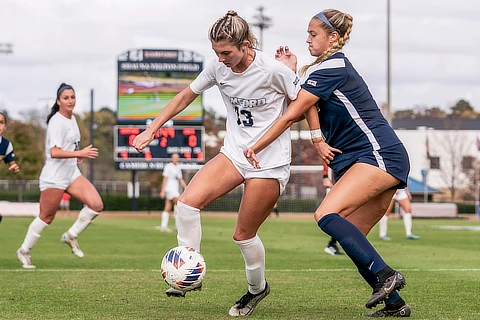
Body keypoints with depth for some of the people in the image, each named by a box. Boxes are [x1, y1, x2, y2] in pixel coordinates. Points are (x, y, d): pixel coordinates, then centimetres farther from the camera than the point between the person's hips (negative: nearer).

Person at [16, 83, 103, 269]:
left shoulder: (72, 119, 10)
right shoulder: (57, 122, -16)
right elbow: (54, 152, -26)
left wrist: (76, 156, 9)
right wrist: (79, 153, -32)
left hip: (71, 173, 8)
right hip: (54, 176, -8)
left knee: (96, 204, -10)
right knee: (46, 217, 0)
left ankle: (71, 236, 7)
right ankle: (24, 251, 17)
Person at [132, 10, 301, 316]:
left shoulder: (274, 69, -20)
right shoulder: (218, 67, -5)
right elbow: (186, 96, 9)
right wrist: (152, 129, 8)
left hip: (270, 162, -5)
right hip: (235, 152, 5)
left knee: (244, 234, 2)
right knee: (188, 201, -17)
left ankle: (257, 288, 30)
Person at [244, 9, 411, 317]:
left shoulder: (332, 68, -10)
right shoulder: (324, 68, 21)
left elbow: (290, 115, -9)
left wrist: (255, 147, -3)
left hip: (381, 154, -10)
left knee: (327, 215, -23)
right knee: (351, 240, 4)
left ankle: (384, 274, -27)